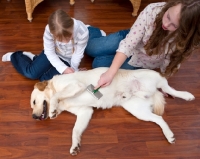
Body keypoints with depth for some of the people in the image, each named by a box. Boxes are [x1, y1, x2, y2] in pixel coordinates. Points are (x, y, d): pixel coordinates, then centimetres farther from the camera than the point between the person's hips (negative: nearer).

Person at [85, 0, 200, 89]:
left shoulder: (185, 40, -34)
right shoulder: (153, 10, -36)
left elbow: (168, 67, -16)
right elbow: (128, 44, -33)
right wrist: (111, 72, -40)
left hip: (141, 62, 0)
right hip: (131, 39, 0)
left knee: (99, 63, -2)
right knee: (91, 49, 4)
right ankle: (93, 31, 39)